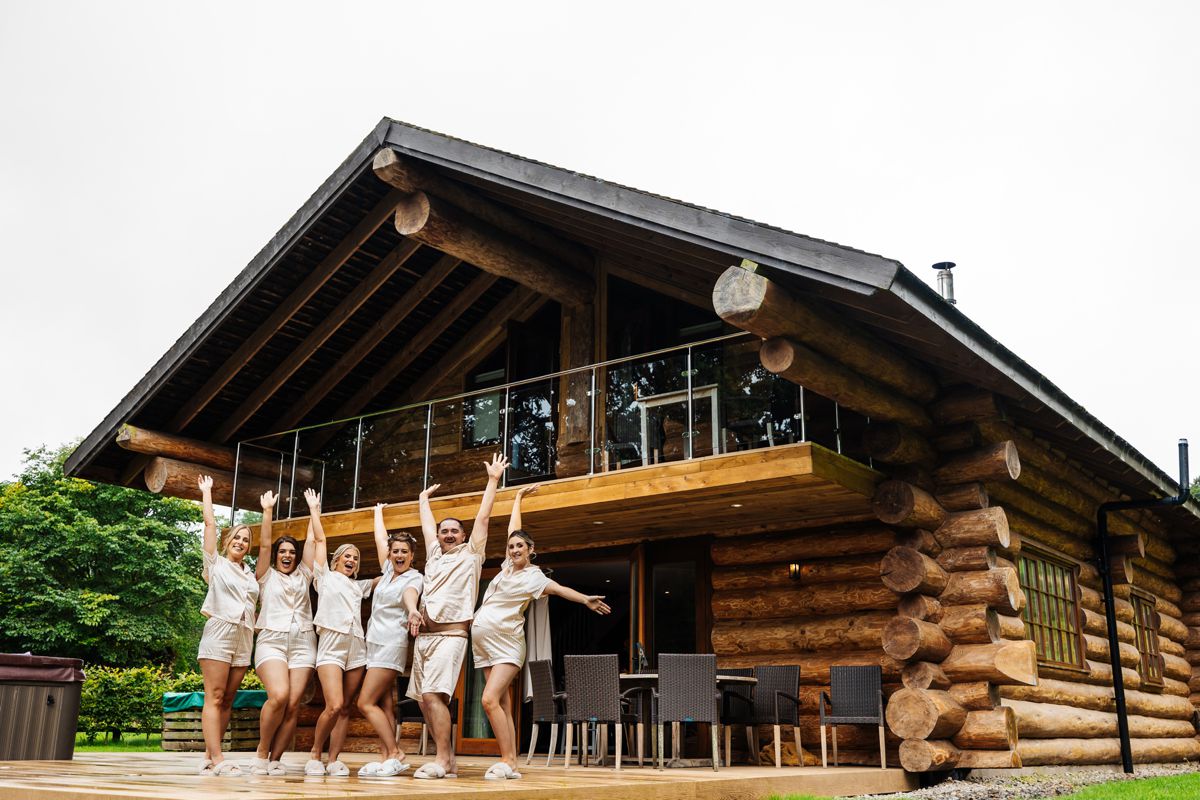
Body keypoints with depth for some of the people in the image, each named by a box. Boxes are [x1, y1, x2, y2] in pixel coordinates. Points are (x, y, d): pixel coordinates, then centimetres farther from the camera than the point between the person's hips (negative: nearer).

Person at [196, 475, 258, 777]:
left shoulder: (250, 574, 22)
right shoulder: (216, 563, 9)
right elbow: (210, 523, 7)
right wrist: (206, 491, 13)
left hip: (244, 638, 5)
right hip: (219, 632, -5)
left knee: (227, 700, 2)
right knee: (214, 698, -11)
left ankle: (209, 757, 4)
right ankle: (218, 760, -18)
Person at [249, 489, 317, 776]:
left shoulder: (303, 576, 21)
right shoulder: (266, 576, 15)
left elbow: (312, 542, 20)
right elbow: (264, 545, 5)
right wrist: (267, 511, 2)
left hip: (303, 643, 3)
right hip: (271, 641, -3)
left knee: (294, 704, -11)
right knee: (279, 695, -24)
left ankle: (275, 759, -4)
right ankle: (261, 752, -7)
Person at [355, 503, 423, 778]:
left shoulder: (415, 578, -8)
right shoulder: (388, 570, 12)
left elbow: (409, 593, -32)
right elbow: (380, 538, 25)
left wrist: (412, 609, -54)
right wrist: (379, 511, 37)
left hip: (392, 643, -8)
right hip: (376, 641, 8)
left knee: (366, 702, -14)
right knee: (383, 704, 2)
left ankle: (394, 754, -12)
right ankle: (386, 756, 0)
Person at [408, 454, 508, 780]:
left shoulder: (470, 554, 7)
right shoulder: (434, 554, 20)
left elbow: (483, 517, 5)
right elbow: (426, 523, 33)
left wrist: (493, 480, 7)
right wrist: (424, 498, 45)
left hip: (450, 635, -7)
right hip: (423, 635, 7)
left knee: (434, 695, -19)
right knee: (423, 699, 4)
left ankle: (442, 762, -17)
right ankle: (447, 759, 11)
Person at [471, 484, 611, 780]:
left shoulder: (532, 576, -6)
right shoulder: (509, 565, 11)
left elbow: (558, 588, -23)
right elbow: (513, 528, 21)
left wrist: (585, 599, -39)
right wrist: (518, 497, 29)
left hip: (506, 642, -7)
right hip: (484, 641, 7)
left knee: (490, 700, -20)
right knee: (502, 704, 3)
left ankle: (506, 761, -16)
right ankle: (511, 764, 2)